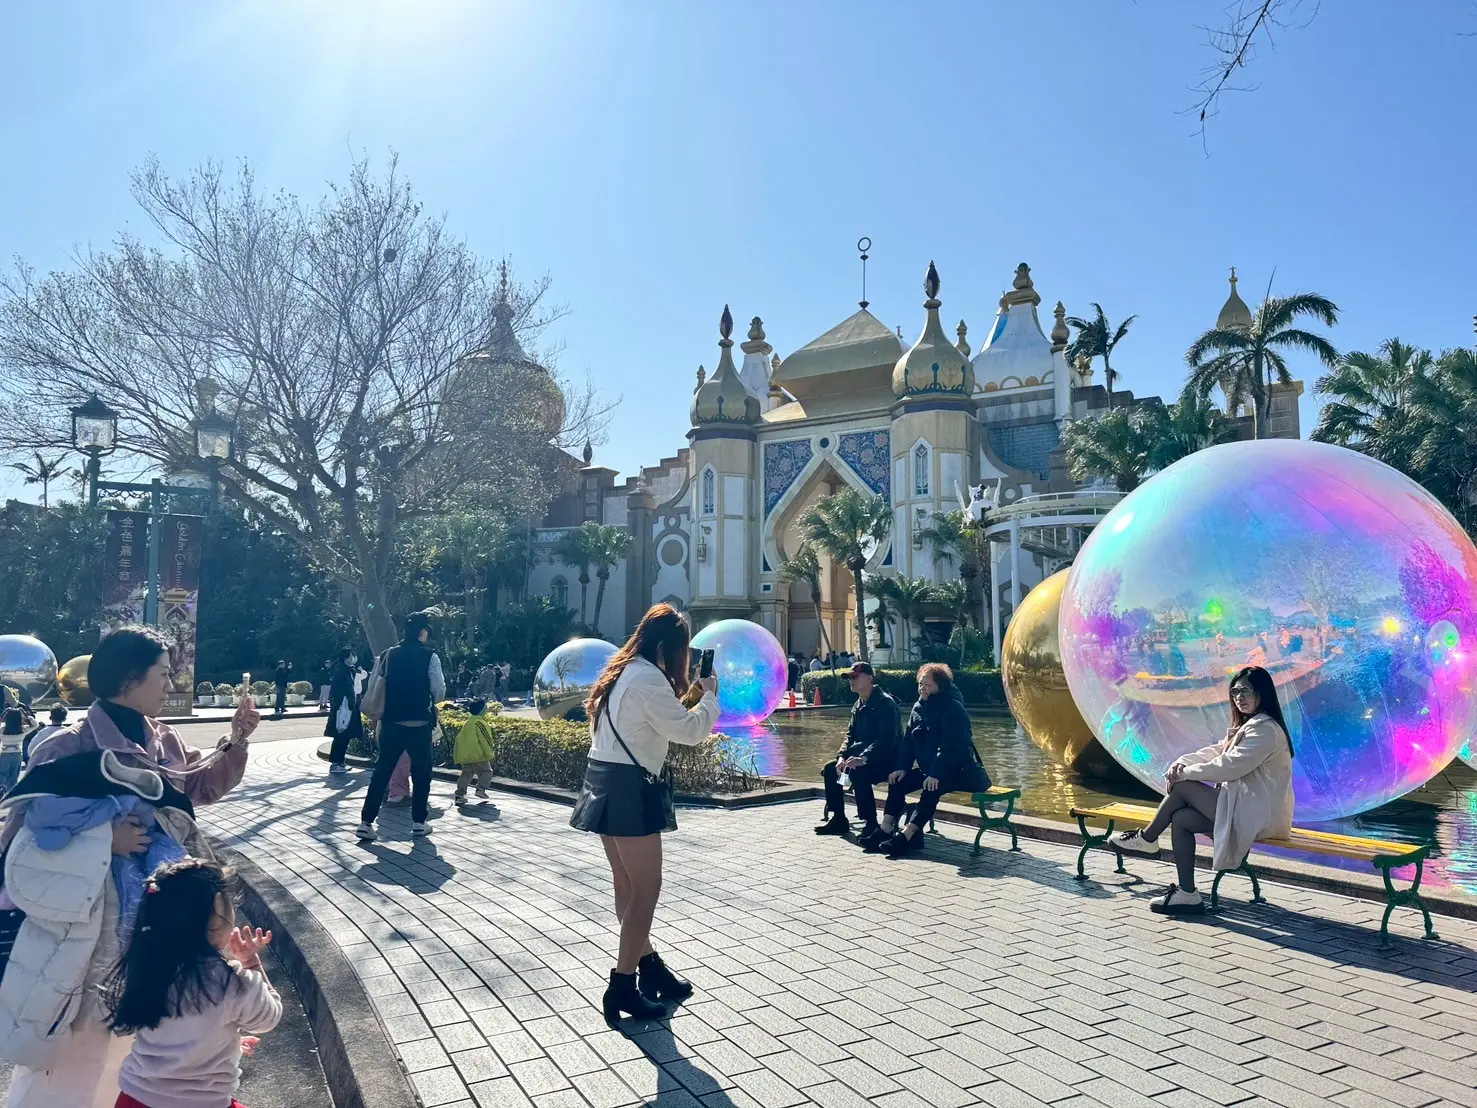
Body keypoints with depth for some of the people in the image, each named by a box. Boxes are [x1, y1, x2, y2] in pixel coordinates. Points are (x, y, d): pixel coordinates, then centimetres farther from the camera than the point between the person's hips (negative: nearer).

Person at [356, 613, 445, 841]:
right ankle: (418, 822, 14)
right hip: (419, 724, -4)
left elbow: (372, 686, 10)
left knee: (382, 771, 8)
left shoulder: (388, 655, 6)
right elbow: (440, 690, -10)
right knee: (421, 772, 9)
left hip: (391, 723, 4)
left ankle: (366, 823, 5)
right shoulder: (429, 656, -7)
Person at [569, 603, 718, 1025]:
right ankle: (622, 987, 5)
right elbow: (689, 731, -14)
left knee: (628, 886, 17)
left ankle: (649, 966, 30)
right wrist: (710, 696, 0)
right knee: (646, 889, -1)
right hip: (629, 788, -10)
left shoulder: (623, 673, 14)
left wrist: (688, 699, 14)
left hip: (607, 783, 11)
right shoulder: (649, 678, -16)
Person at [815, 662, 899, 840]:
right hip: (861, 755, 9)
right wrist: (842, 756, -5)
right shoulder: (858, 705, 10)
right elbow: (851, 735, 13)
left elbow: (887, 739, -27)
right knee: (829, 769, 2)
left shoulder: (885, 703, -18)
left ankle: (871, 823, -21)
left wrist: (863, 758, -36)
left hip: (886, 759, -9)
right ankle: (838, 820, 9)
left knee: (857, 773, -34)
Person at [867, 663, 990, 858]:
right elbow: (909, 741, 7)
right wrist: (902, 767, -6)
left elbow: (950, 746, -26)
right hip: (929, 768, 9)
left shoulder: (953, 708, -17)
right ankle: (885, 829, -13)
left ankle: (907, 835, -35)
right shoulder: (919, 708, 8)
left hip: (959, 770, -8)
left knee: (932, 788, -34)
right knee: (898, 781, -8)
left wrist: (936, 774, -33)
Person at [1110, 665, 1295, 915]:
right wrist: (1182, 763, -6)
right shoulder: (1246, 726, 19)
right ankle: (1187, 894, -3)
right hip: (1243, 806, 9)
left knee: (1182, 787, -13)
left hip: (1257, 814, -9)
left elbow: (1230, 765, -22)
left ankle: (1147, 838, 6)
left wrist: (1185, 773, -14)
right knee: (1180, 818, -6)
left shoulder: (1265, 729, -14)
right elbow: (1214, 752, 13)